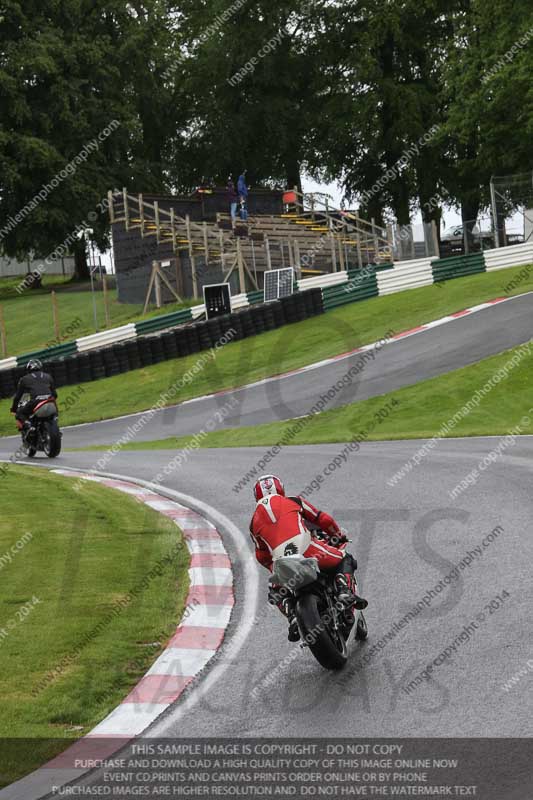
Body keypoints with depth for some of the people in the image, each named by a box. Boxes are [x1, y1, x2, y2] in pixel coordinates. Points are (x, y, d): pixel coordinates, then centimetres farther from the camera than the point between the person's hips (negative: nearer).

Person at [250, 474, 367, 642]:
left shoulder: (255, 522, 24)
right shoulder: (293, 502, 20)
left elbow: (262, 557, 29)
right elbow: (323, 519, 23)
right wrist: (338, 536, 40)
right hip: (308, 551, -2)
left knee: (277, 593, 29)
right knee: (344, 560, 20)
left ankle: (293, 618, 0)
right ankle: (345, 592, -6)